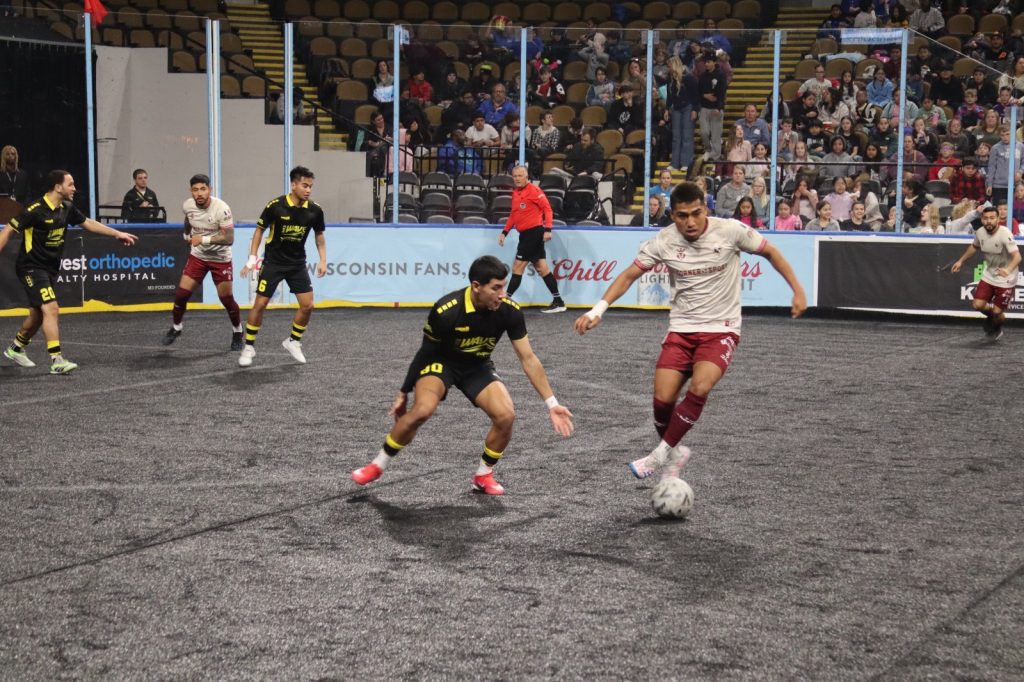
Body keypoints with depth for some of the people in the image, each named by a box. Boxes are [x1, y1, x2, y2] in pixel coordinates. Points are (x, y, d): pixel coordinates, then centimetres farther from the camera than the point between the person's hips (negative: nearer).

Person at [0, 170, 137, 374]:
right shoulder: (36, 210, -19)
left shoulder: (67, 208, 3)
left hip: (51, 269, 8)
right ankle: (57, 360, -22)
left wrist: (118, 234, 16)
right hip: (32, 267, -8)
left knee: (38, 314, 16)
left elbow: (88, 223, 17)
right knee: (51, 309, -20)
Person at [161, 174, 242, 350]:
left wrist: (204, 239, -30)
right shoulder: (187, 206, -9)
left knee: (226, 298, 0)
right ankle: (176, 328, 21)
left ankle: (238, 333, 22)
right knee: (181, 293, -2)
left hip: (220, 258, -4)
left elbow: (229, 239, -27)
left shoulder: (221, 209, -26)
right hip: (197, 256, 4)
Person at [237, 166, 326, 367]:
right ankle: (249, 347, 9)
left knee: (307, 305, -4)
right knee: (260, 304, -5)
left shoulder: (315, 211, -8)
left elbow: (319, 235, 10)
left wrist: (323, 260, 1)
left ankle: (293, 342, 18)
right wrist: (252, 258, -8)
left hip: (298, 264, 3)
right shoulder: (275, 206, -16)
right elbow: (260, 230, -3)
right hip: (273, 262, -3)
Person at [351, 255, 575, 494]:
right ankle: (378, 466, -8)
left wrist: (552, 404, -14)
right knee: (422, 409, -30)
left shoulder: (509, 311, -22)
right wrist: (403, 392, -3)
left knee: (506, 416, -19)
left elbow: (528, 358, -13)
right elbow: (426, 352, -13)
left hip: (479, 367, 3)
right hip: (441, 362, -3)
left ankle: (483, 476, 7)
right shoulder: (446, 310, -30)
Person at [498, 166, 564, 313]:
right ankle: (558, 302, 10)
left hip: (533, 232, -9)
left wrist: (547, 229, -22)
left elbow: (547, 208, -15)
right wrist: (505, 232, 16)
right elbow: (513, 215, 23)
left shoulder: (534, 190, -11)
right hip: (526, 234, 9)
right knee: (541, 268, 8)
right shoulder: (515, 193, 15)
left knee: (517, 267, -6)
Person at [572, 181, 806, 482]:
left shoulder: (730, 231, -12)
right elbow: (629, 276, -2)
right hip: (681, 329, 2)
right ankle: (675, 452, 21)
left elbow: (771, 252, 3)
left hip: (721, 329, -2)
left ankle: (662, 452, -9)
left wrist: (798, 291, 0)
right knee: (663, 399, -10)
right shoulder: (664, 242, -8)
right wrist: (598, 310, -14)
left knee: (699, 388, -27)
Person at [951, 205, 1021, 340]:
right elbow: (974, 247, 17)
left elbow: (1017, 256, -36)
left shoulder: (1004, 234, -27)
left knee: (997, 312, -3)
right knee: (978, 305, -5)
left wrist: (1008, 270, -53)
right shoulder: (980, 233, -8)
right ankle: (991, 315, 31)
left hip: (1005, 279, -5)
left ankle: (997, 329, 34)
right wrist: (961, 261, 16)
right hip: (988, 275, 5)